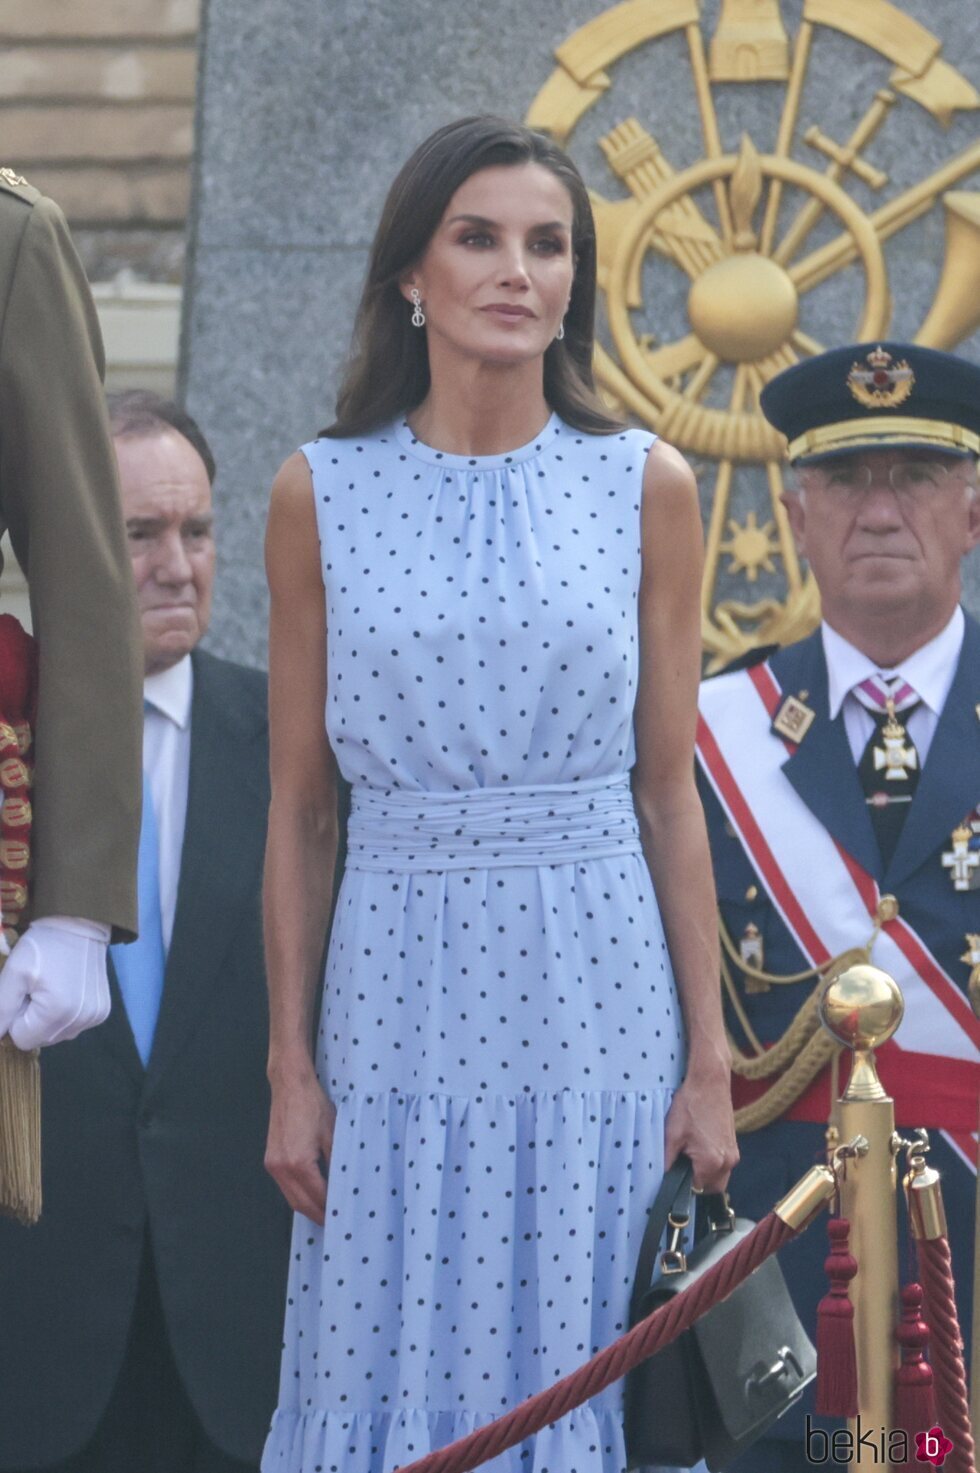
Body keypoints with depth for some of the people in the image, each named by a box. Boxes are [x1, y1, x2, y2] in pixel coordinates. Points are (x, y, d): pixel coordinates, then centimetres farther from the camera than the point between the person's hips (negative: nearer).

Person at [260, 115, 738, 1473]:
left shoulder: (647, 489, 3)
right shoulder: (322, 495, 2)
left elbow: (670, 795, 4)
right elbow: (298, 809, 4)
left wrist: (709, 1062, 1)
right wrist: (291, 1070, 0)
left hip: (597, 991, 0)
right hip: (402, 991, 0)